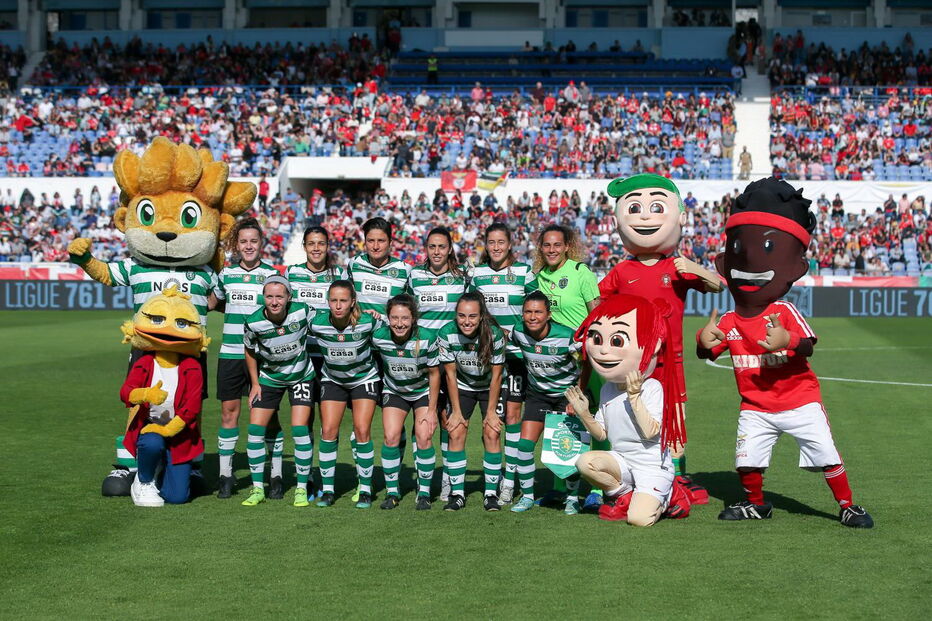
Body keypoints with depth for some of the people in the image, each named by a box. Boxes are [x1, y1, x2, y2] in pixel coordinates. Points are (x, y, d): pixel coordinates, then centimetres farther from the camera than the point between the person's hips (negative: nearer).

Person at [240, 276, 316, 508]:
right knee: (255, 429, -6)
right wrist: (255, 383, 0)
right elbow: (250, 351, -1)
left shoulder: (302, 311, -24)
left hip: (301, 375, -1)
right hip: (269, 377, 1)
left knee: (299, 429, -12)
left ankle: (302, 489, 1)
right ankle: (258, 489, 7)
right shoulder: (253, 322, -20)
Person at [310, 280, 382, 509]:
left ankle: (365, 490, 2)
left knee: (362, 431, -11)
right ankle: (327, 489, 5)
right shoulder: (317, 323, -21)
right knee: (328, 431, -7)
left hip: (364, 378, -2)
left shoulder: (367, 322, -26)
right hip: (332, 379, 2)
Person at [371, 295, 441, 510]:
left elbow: (434, 375, -15)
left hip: (423, 391, -1)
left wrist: (431, 410, -12)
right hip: (394, 391, 1)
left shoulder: (427, 338, -28)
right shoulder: (379, 337, -25)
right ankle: (392, 492, 3)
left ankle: (424, 493, 2)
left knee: (424, 437, -12)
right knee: (391, 437, -12)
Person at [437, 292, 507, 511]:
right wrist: (456, 411, -10)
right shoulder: (446, 335, -24)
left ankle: (491, 493, -3)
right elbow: (450, 375, -13)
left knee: (491, 434, -11)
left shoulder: (495, 335, -28)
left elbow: (496, 376, -17)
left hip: (489, 387, -1)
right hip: (462, 387, 1)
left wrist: (491, 411, -13)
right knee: (456, 433, -9)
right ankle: (457, 493, -1)